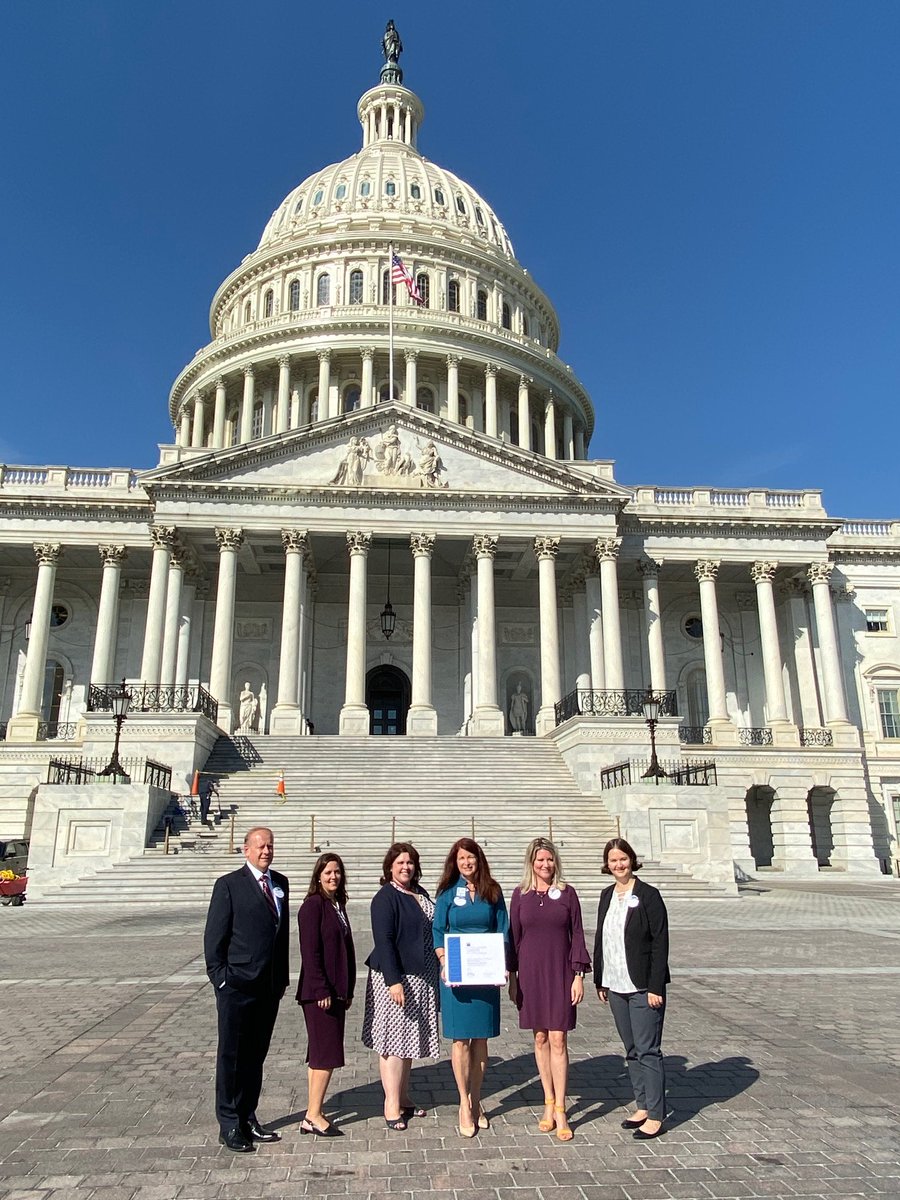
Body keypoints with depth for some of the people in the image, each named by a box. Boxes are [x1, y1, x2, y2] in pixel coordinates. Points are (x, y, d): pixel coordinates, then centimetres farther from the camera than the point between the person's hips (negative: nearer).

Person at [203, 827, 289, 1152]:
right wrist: (219, 977, -11)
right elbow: (214, 936, -8)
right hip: (237, 987, -5)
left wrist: (283, 976, 10)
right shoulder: (229, 885, -9)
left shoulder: (280, 883, 8)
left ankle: (248, 1118, 30)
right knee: (231, 1056, 7)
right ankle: (230, 1125, 20)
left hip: (270, 987, 6)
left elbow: (283, 931, 11)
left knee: (256, 1055, 16)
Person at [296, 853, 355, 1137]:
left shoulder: (338, 906, 12)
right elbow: (309, 951, -17)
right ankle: (314, 1116, 6)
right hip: (319, 993, -8)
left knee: (319, 1053, 13)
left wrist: (347, 990, 13)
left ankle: (312, 1114, 21)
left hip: (336, 991, 8)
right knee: (326, 1053, -4)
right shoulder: (313, 905, -13)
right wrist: (321, 991, -19)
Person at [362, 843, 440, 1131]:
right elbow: (383, 940, -19)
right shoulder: (385, 898, -14)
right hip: (395, 977, -8)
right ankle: (391, 1105, 9)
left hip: (421, 977, 8)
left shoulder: (420, 893, 8)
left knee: (410, 1039, 16)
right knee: (393, 1038, -1)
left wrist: (436, 973, 12)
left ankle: (404, 1098, 28)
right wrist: (393, 981, -24)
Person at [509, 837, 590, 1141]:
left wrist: (579, 975, -4)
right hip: (530, 973, 1)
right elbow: (513, 936, 5)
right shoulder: (521, 894, 1)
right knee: (540, 1039, 10)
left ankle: (560, 1110, 6)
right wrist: (512, 977, 4)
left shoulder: (566, 893, -1)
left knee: (558, 1040, -2)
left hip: (560, 973, -1)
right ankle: (548, 1103, 24)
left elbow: (577, 934, 1)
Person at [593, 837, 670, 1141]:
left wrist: (656, 987, -15)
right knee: (631, 1050, 15)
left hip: (643, 988, -6)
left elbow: (660, 943, -12)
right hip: (616, 987, 6)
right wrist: (600, 980, 12)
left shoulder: (648, 895, -10)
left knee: (648, 1050, 0)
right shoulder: (607, 895, 9)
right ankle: (642, 1106, 27)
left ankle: (656, 1116, 10)